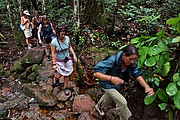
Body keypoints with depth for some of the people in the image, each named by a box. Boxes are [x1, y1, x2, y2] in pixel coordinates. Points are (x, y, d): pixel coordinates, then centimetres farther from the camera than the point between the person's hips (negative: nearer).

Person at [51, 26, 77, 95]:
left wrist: (74, 55, -3)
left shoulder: (67, 38, -12)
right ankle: (56, 78, 39)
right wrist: (54, 64, -16)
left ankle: (65, 88, 32)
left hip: (67, 59, 3)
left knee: (67, 74, 10)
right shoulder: (54, 42, -22)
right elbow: (53, 53, -16)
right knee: (59, 75, -1)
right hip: (59, 61, -3)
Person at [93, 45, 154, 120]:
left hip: (118, 85, 6)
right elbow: (95, 73, -44)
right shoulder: (112, 61, -40)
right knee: (122, 102, -12)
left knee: (109, 98, 30)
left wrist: (147, 87, -47)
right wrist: (111, 78, -60)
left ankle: (98, 106, 62)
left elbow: (137, 75, -28)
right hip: (108, 84, -6)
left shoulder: (131, 63, -24)